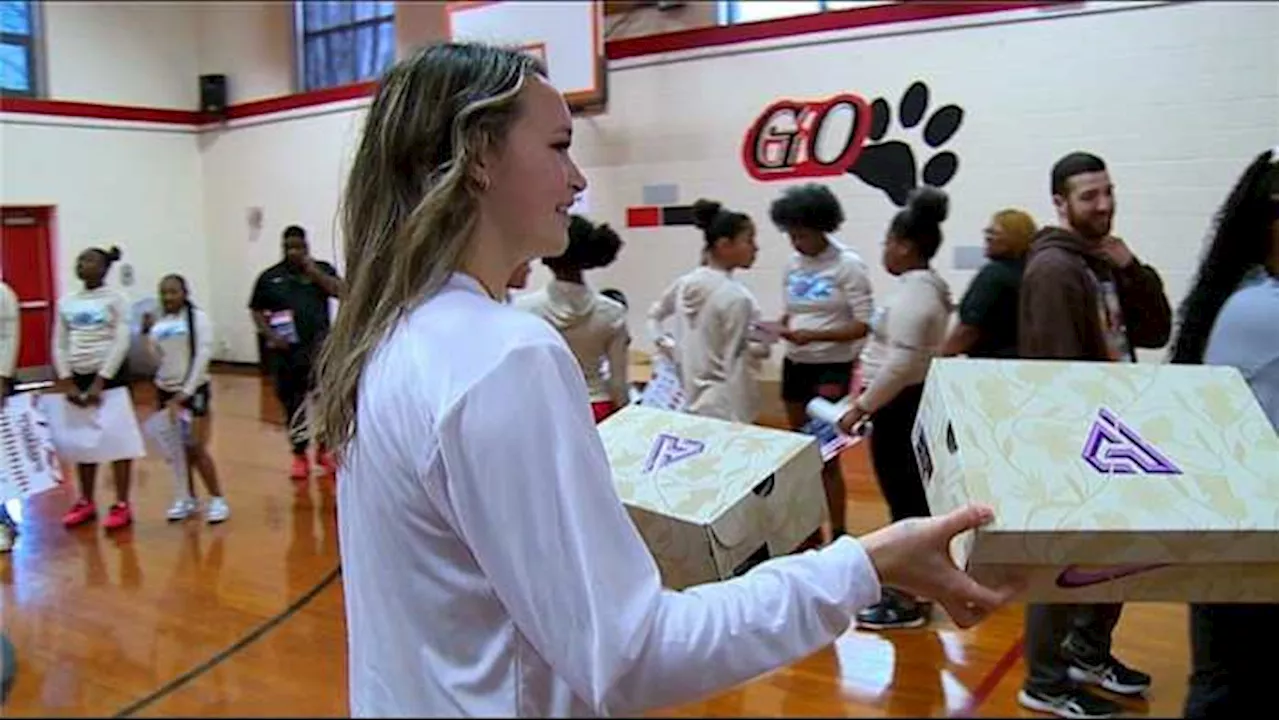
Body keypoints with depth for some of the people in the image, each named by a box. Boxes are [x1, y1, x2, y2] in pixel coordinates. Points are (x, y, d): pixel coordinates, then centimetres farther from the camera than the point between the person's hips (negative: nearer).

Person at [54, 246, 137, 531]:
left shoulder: (115, 298, -4)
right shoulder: (66, 302, 10)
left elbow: (121, 343, -10)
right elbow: (59, 345, 9)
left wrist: (100, 381, -15)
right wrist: (67, 382, -2)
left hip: (110, 375, -5)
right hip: (77, 377, 5)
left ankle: (122, 505, 6)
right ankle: (86, 502, 22)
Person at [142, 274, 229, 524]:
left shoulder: (198, 318, -8)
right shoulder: (158, 323, 8)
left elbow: (202, 356, -14)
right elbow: (155, 358, 7)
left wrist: (185, 392, -17)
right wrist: (147, 333, -5)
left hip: (193, 390, -5)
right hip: (165, 390, 5)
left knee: (196, 449, -7)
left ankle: (217, 500, 5)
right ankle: (187, 497, 23)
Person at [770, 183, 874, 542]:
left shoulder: (848, 265, -11)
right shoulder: (792, 265, 6)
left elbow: (864, 325, -14)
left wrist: (814, 335, -24)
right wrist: (779, 329, -8)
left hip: (833, 368, -6)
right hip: (795, 365, 6)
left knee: (827, 454, -3)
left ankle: (838, 536, 9)